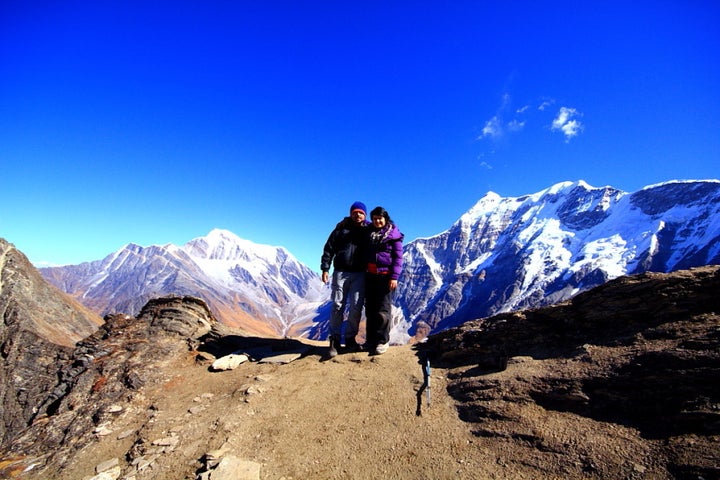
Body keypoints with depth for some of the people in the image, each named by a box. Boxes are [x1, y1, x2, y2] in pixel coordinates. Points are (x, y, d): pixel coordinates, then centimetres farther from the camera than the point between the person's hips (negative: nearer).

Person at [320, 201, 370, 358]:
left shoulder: (368, 230, 7)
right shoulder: (341, 228, 5)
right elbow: (329, 248, 4)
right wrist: (325, 269, -3)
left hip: (359, 274, 1)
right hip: (340, 272, 0)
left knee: (356, 307, -2)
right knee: (338, 306, 1)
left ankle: (350, 339, 12)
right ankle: (334, 340, 11)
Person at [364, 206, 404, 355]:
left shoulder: (393, 235, -1)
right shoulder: (369, 233, 13)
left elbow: (398, 258, -5)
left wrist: (394, 277, -12)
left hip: (385, 275, -5)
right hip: (370, 275, 5)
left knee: (383, 309, -3)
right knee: (370, 308, 9)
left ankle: (382, 341, 6)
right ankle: (371, 340, 18)